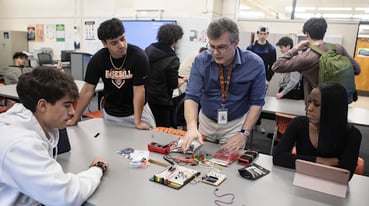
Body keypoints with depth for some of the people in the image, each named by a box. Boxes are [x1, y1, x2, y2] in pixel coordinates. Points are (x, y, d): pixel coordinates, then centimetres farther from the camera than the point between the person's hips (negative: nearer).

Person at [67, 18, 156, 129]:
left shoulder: (139, 56, -20)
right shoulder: (97, 59, -12)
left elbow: (138, 90, -19)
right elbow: (88, 89, -6)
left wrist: (137, 122, -24)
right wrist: (75, 119, -6)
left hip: (137, 110, -2)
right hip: (110, 113, 2)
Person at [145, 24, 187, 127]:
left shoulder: (149, 49, 1)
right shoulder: (172, 59, -18)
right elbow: (173, 85, -12)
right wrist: (183, 80, 8)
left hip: (145, 97, 7)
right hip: (160, 102, -7)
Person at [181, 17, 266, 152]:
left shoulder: (254, 64, -18)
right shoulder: (201, 61, -16)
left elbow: (256, 102, -11)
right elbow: (192, 96, -21)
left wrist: (244, 133, -19)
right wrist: (192, 127, -37)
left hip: (236, 124, -1)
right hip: (206, 121, 2)